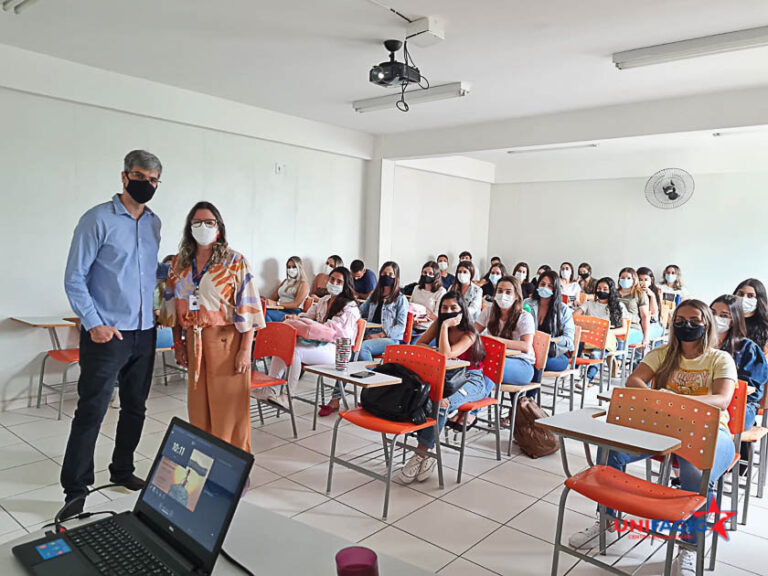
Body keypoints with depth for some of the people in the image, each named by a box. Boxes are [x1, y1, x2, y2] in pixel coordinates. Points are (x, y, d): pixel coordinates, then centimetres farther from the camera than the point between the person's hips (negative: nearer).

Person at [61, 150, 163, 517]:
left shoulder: (154, 223, 11)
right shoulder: (98, 219, -7)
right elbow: (75, 278, -9)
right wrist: (93, 323, -15)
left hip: (144, 333, 6)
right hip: (107, 334, -6)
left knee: (135, 407, 15)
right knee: (91, 411, -2)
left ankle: (122, 470, 32)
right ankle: (75, 490, 11)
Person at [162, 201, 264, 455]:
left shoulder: (234, 261, -6)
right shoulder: (180, 263, 9)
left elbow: (248, 308, -10)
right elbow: (174, 305, 15)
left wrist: (245, 350, -15)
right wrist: (178, 343, 9)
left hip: (226, 341, -5)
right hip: (194, 342, 5)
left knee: (229, 406, 1)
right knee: (198, 405, 12)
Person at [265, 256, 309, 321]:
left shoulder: (303, 284, 3)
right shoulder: (284, 281, 26)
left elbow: (296, 304, -9)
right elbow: (275, 298, 23)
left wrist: (276, 303, -18)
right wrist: (267, 301, -2)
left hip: (293, 313, -6)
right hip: (280, 311, 6)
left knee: (267, 312, -35)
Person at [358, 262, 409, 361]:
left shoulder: (401, 299, 8)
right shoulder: (374, 295, 25)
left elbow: (401, 327, -1)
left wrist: (380, 335, -13)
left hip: (391, 338, -4)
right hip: (370, 335, 4)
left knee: (362, 346, -34)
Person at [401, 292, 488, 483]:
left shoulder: (469, 335, -13)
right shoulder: (438, 324, 6)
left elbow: (446, 354, -26)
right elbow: (419, 345, 3)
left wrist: (445, 326, -21)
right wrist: (438, 352, -12)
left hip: (471, 380, -5)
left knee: (443, 402, -37)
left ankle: (420, 453, -27)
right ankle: (428, 455, -25)